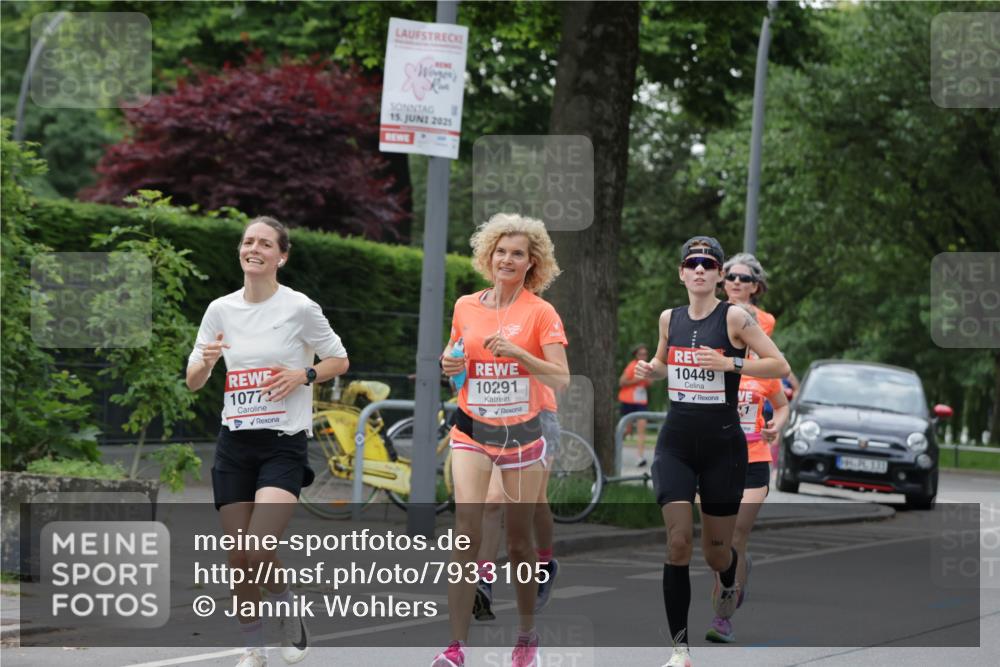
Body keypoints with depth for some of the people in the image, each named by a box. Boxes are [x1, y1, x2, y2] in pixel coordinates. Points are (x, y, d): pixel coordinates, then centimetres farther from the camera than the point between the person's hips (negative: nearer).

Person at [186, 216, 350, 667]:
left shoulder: (299, 308, -5)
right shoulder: (220, 310, 5)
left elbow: (339, 361, 5)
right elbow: (192, 381, 9)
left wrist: (303, 375, -13)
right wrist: (206, 362, -13)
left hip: (283, 444, -4)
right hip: (234, 443, 4)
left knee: (259, 552, -19)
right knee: (237, 558, 3)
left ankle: (290, 613, 11)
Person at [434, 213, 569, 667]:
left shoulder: (540, 312, -5)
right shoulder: (465, 306, 5)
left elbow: (561, 379, -11)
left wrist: (517, 353, -24)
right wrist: (449, 364, -3)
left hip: (521, 433, -1)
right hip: (472, 430, 1)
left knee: (519, 540, 7)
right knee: (467, 531, -14)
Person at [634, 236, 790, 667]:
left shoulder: (734, 317, -7)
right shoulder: (669, 318, 6)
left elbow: (780, 366, -9)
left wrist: (730, 363, -22)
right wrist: (649, 370, 1)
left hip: (722, 443, -2)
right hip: (676, 441, 2)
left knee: (716, 550, 7)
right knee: (677, 542, -13)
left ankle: (728, 586, 46)